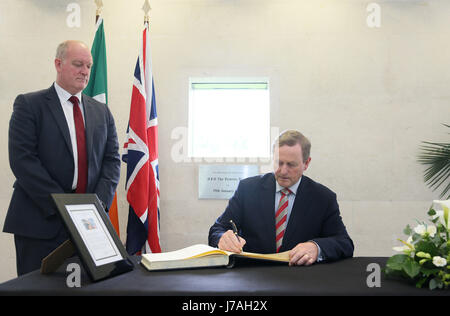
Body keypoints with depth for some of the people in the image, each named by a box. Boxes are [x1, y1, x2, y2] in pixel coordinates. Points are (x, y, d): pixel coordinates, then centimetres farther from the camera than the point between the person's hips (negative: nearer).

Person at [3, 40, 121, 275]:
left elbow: (112, 160, 9)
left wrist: (99, 203, -8)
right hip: (40, 222, -3)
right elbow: (22, 159, -9)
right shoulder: (28, 104, 0)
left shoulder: (101, 112, 15)